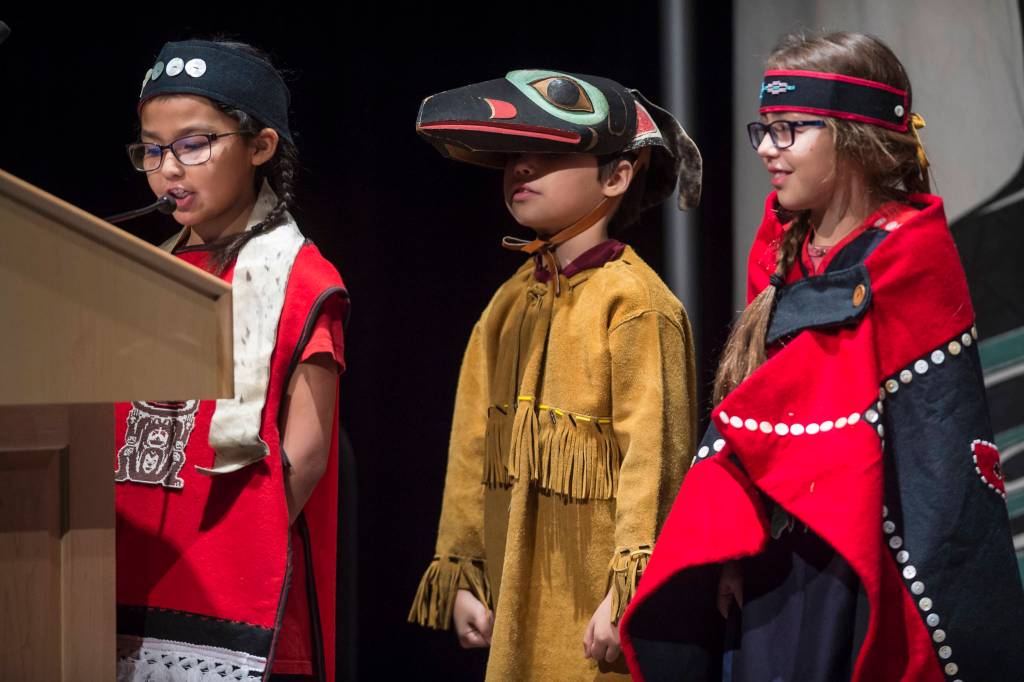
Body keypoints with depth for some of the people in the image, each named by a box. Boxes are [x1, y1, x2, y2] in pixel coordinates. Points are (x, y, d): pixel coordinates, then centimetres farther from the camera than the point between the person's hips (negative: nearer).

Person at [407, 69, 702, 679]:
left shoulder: (635, 302, -10)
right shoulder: (511, 303, 12)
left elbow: (652, 455, -14)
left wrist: (627, 592, -17)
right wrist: (461, 572, 13)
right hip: (517, 595, 7)